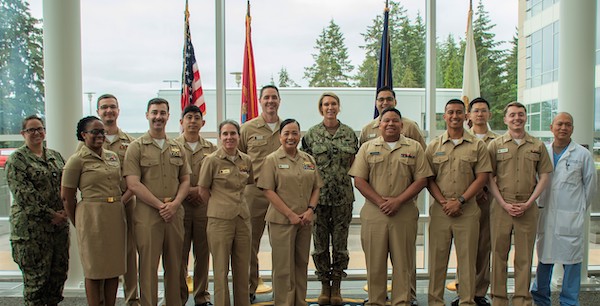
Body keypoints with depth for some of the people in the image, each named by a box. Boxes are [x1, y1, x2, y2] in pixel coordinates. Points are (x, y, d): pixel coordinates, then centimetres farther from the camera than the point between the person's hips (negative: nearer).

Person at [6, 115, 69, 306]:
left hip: (60, 224, 6)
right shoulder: (16, 159, -3)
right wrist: (50, 215, -14)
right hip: (31, 226, -5)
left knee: (59, 270, 10)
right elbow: (23, 194, -12)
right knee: (36, 275, 1)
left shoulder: (55, 156, 14)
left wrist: (66, 210, -4)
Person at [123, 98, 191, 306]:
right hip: (147, 214, -4)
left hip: (175, 214, 4)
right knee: (148, 265, 3)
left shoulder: (178, 148, 13)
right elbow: (133, 184, -9)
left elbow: (185, 180, 11)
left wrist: (175, 204, -6)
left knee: (174, 265, 11)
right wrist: (160, 205, -12)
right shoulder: (136, 147, -1)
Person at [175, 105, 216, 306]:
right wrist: (185, 190, -11)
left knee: (203, 254, 8)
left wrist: (201, 189, -8)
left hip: (204, 206, 2)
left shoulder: (210, 148, 11)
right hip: (179, 206, -2)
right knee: (180, 255, 2)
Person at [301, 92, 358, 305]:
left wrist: (342, 177, -1)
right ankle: (324, 286, 20)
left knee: (340, 243, 6)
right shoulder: (311, 134, 2)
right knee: (320, 243, 5)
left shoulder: (349, 133, 5)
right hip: (318, 196, 0)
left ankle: (336, 287, 19)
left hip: (343, 196, 1)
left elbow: (354, 164, 11)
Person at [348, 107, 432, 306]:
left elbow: (421, 180, 0)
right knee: (375, 262, 7)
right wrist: (380, 202, -10)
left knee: (403, 262, 6)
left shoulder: (414, 148, 7)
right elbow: (359, 180, 1)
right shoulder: (367, 148, 7)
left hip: (405, 213, 0)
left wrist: (398, 201, -11)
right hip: (373, 213, 0)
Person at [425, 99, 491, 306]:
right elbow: (429, 179, 6)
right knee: (437, 257, 6)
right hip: (440, 209, 1)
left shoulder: (477, 145, 5)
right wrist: (443, 202, -8)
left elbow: (482, 177, -1)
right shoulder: (434, 146, 8)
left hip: (467, 210, -1)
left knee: (467, 258, 5)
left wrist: (460, 201, -9)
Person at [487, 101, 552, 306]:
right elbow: (489, 178, 2)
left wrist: (528, 203, -4)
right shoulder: (495, 145, 4)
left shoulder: (538, 146, 8)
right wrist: (504, 204, -7)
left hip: (528, 208, 1)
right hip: (501, 206, -1)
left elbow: (544, 176, 6)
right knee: (499, 253, 4)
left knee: (524, 256, 6)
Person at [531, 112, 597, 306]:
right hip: (546, 215, 3)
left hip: (571, 218, -2)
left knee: (571, 261, 3)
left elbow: (590, 184, 7)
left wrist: (579, 208, 9)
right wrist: (540, 205, 9)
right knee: (544, 258, 11)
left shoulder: (583, 154, 0)